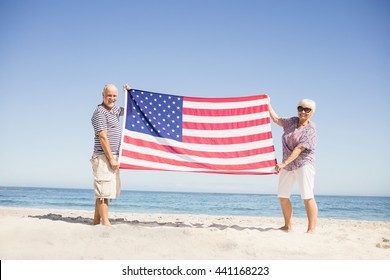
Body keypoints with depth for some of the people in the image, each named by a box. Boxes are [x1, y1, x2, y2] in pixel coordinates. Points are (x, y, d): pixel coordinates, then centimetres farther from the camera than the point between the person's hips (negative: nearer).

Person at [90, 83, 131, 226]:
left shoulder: (114, 110, 16)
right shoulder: (100, 112, -11)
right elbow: (103, 137, -17)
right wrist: (111, 159, -19)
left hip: (112, 157, 9)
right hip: (104, 157, -9)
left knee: (102, 193, 11)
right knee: (104, 192, -9)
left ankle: (96, 221, 17)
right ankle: (105, 222, -7)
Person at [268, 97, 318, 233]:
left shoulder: (310, 129, -10)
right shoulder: (292, 121, 11)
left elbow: (299, 148, -19)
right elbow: (276, 119, 26)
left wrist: (284, 163, -26)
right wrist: (268, 104, 26)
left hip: (303, 164, -7)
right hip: (288, 165, 7)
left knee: (307, 197, -13)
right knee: (282, 196, 9)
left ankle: (311, 229, -13)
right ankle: (288, 226, 19)